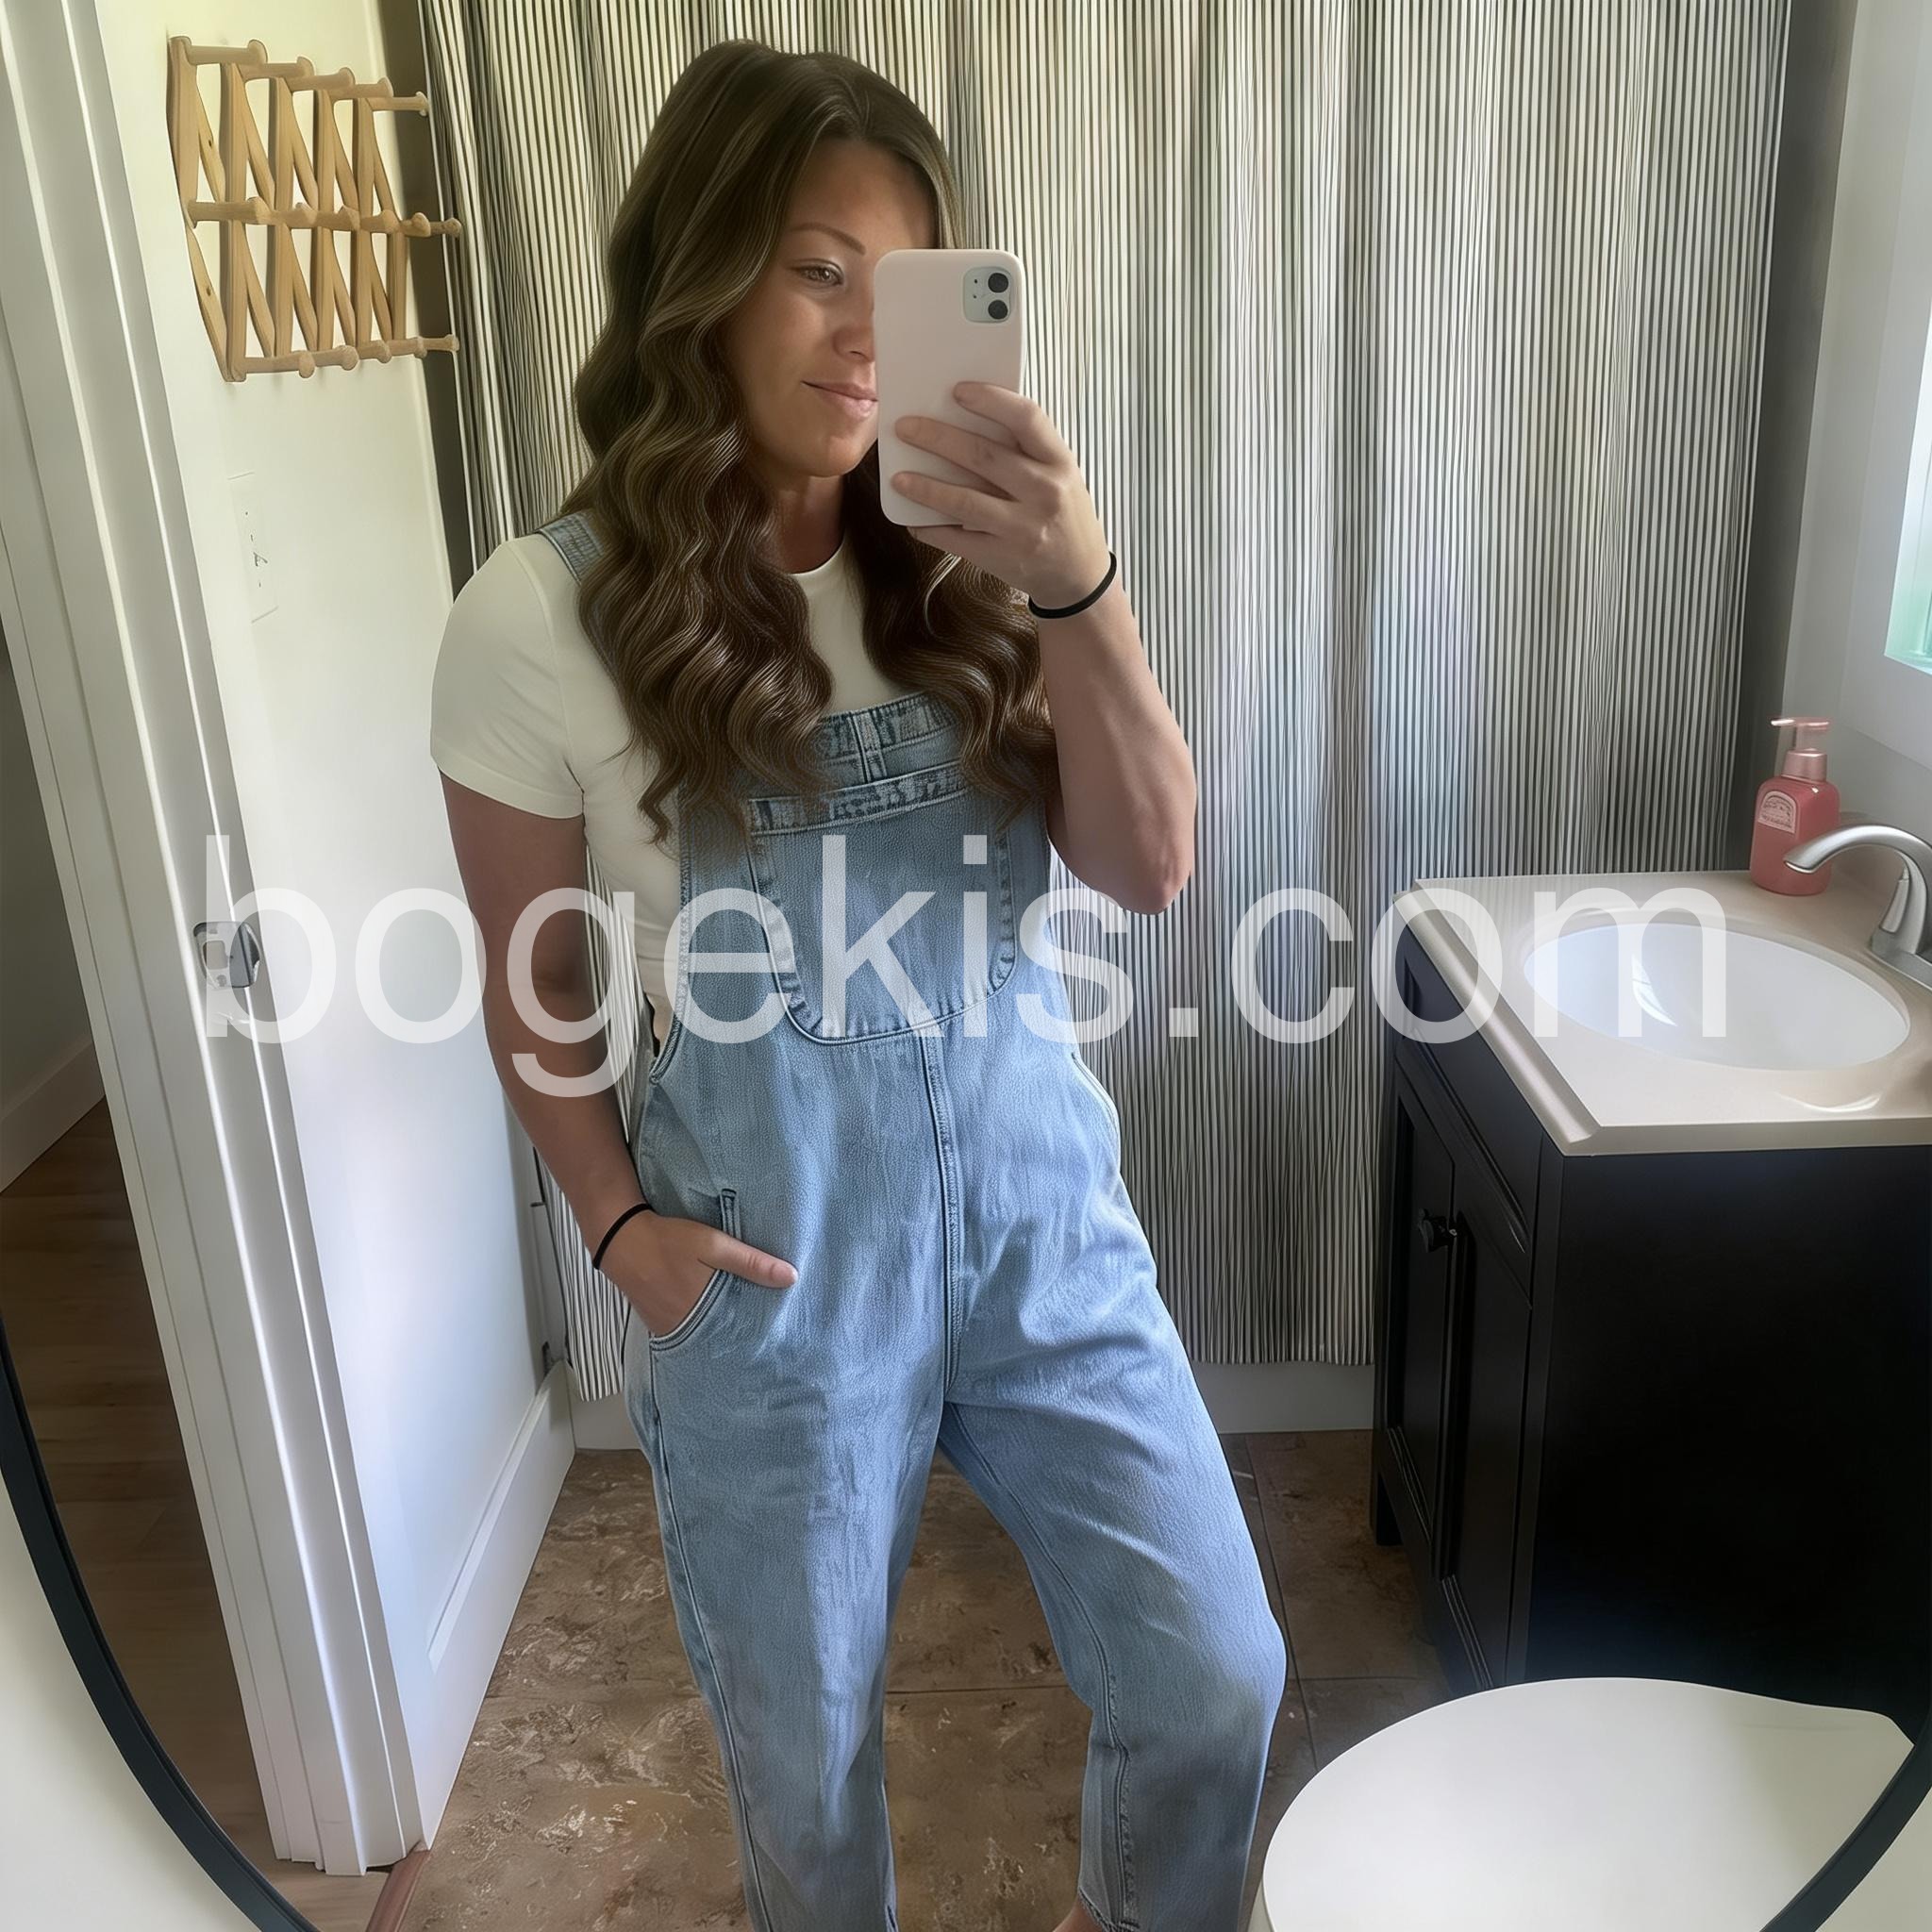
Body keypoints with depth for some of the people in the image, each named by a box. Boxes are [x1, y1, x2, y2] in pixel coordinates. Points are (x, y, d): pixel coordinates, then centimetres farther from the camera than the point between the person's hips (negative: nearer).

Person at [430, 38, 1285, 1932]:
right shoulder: (545, 612, -10)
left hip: (1040, 1201, 3)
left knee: (1217, 1682, 12)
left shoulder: (965, 563, -1)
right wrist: (619, 1226, -11)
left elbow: (1151, 867, -11)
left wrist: (1079, 587, -25)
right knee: (803, 1750, 18)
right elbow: (532, 984, -1)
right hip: (771, 1255, -2)